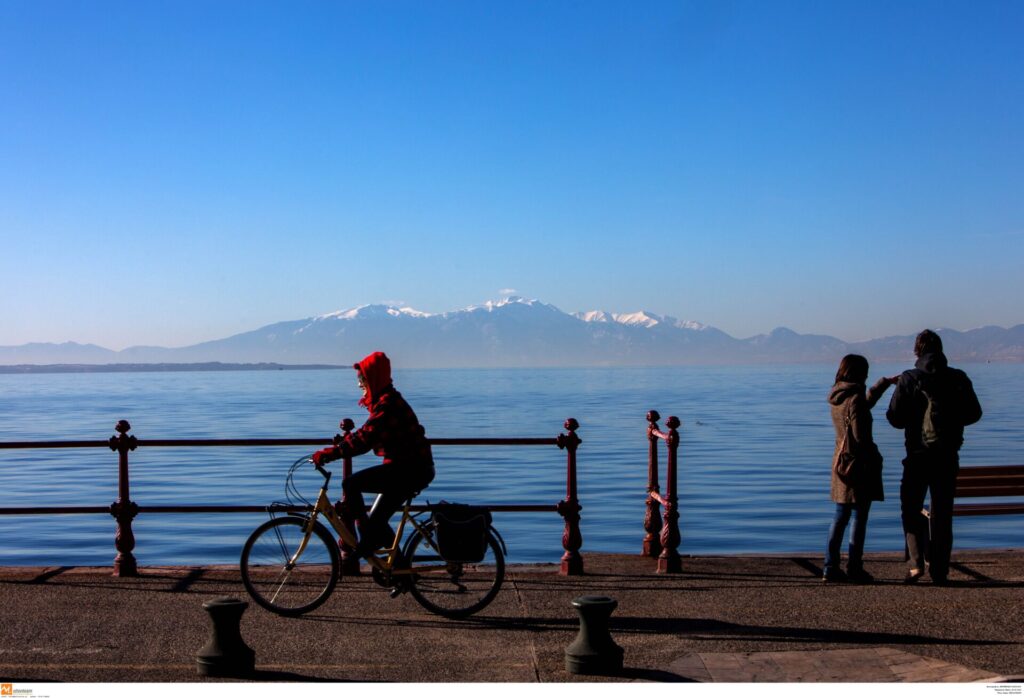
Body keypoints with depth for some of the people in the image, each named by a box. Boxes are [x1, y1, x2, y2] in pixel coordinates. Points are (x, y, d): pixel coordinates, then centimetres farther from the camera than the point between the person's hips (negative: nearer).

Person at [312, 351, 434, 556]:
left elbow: (365, 437, -26)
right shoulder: (386, 400, 16)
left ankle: (365, 544, -9)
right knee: (376, 523, 14)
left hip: (410, 469, -11)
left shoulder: (388, 403, -17)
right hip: (412, 469, 11)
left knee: (350, 484, -16)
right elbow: (369, 434, 22)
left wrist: (330, 453, -26)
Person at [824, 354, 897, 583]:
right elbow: (861, 436, -19)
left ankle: (831, 567, 11)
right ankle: (855, 569, 3)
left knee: (840, 517, 11)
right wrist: (875, 457, -4)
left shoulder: (836, 398, 10)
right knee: (859, 518, -1)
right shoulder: (855, 399, -16)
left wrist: (885, 382, 34)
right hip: (859, 463, -8)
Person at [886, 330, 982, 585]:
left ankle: (916, 563, -5)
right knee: (942, 513, 11)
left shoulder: (909, 379, -9)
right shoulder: (958, 378, 0)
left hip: (918, 454, -3)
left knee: (911, 509, 10)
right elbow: (973, 413, 7)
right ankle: (940, 570, 12)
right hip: (948, 456, 3)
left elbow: (895, 418, -10)